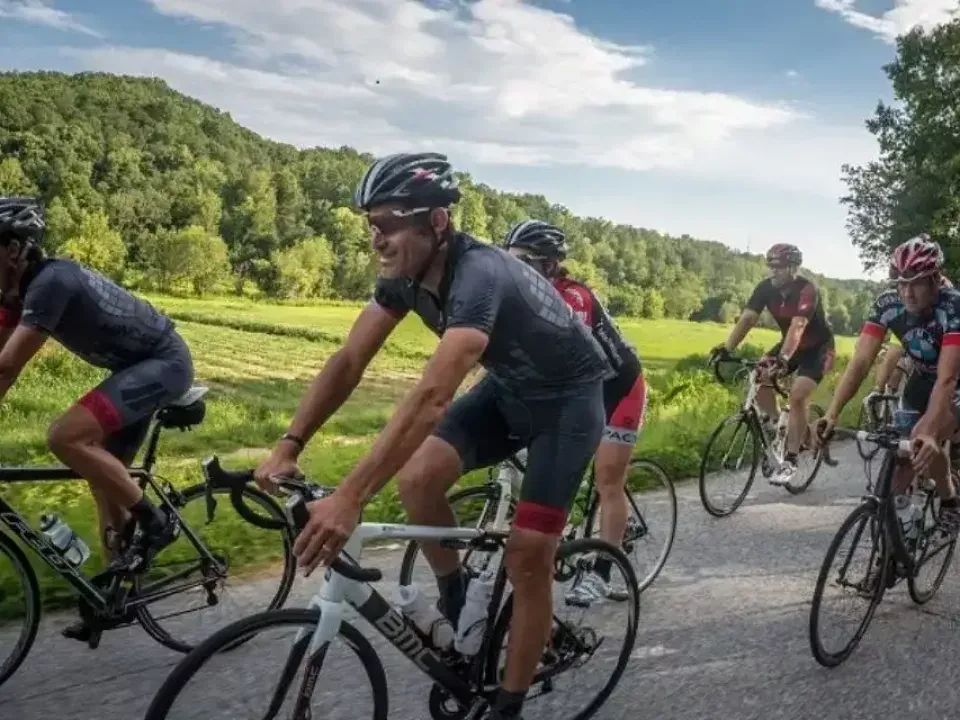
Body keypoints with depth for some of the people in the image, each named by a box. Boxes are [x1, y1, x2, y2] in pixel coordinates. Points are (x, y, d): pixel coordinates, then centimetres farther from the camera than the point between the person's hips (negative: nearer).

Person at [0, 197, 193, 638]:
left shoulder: (52, 282, -25)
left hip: (163, 363, -10)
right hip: (137, 366, 10)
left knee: (65, 437, -24)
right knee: (104, 478, 11)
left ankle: (154, 522, -8)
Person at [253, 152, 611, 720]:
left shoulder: (479, 275, -37)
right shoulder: (405, 276, -13)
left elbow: (433, 396, -48)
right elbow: (348, 362, -11)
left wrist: (349, 499, -53)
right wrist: (288, 448, -20)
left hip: (569, 398, -6)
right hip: (508, 388, 7)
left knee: (526, 557, -9)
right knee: (418, 480, -16)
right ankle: (456, 600, 10)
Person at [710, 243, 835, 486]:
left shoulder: (807, 290, -29)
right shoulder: (766, 288, -13)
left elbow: (797, 326, -43)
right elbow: (747, 319, -22)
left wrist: (783, 359, -57)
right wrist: (726, 348, -36)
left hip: (817, 347, -6)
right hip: (790, 344, 6)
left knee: (797, 395, -23)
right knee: (760, 380, -15)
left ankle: (790, 461, -15)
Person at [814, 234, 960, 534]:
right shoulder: (887, 304, -23)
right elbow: (860, 362, -29)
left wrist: (928, 433, -56)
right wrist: (831, 413, -42)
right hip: (922, 378, 4)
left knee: (925, 446, -21)